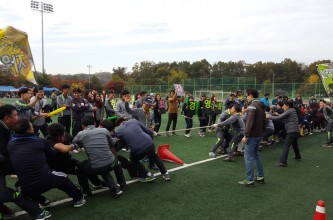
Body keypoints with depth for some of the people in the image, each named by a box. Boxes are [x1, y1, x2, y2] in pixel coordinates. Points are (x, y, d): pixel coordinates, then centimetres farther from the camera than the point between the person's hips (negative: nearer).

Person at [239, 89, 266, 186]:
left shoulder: (252, 106, -15)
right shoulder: (261, 106, 15)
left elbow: (250, 122, -23)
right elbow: (264, 121, 18)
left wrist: (246, 135, -23)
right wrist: (262, 131, 21)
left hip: (252, 135, -10)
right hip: (259, 134, 10)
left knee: (248, 156, -3)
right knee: (256, 155, 20)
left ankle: (250, 180, 0)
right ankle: (260, 177, 26)